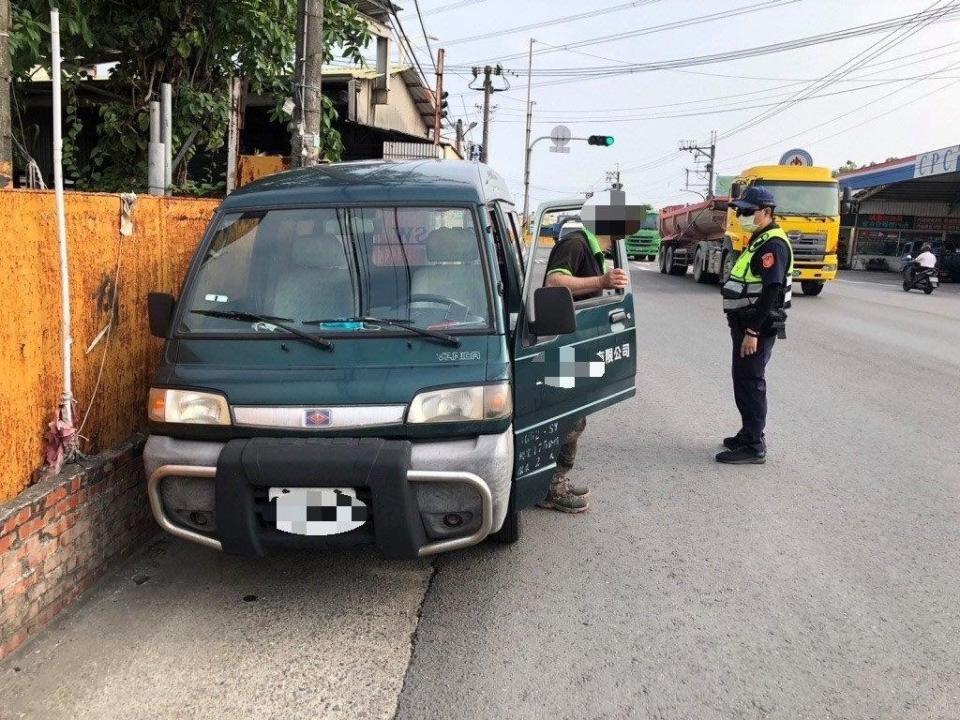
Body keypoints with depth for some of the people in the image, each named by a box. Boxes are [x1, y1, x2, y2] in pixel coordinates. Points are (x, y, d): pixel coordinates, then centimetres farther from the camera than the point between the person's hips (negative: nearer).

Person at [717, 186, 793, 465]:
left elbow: (771, 292, -25)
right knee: (744, 381, 16)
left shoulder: (773, 245, -17)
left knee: (750, 383, -6)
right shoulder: (758, 241, 16)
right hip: (745, 324, 10)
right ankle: (749, 434, 27)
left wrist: (753, 332, -26)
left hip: (758, 327, -10)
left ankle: (753, 446, 0)